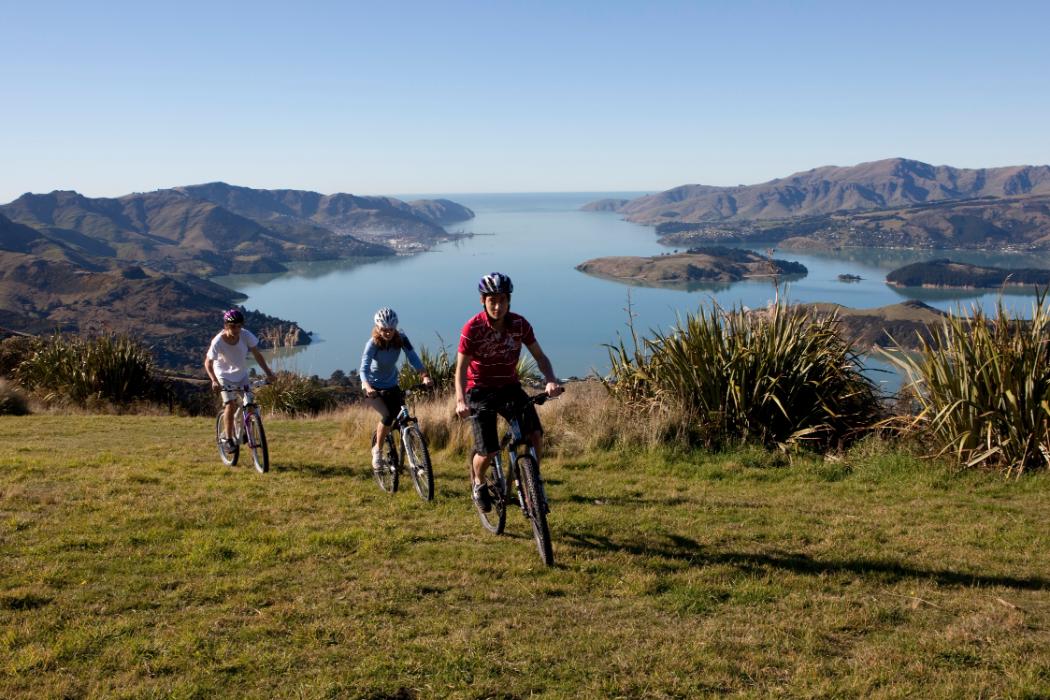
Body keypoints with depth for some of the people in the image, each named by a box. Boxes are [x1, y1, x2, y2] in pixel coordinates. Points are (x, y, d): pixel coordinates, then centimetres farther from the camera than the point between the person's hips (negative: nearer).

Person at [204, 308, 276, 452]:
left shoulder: (246, 335, -21)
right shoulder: (218, 341, -28)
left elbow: (257, 354, -14)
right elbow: (208, 363, -23)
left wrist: (268, 372, -22)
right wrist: (214, 381, -38)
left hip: (241, 373, 3)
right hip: (225, 375, -3)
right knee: (230, 405, -17)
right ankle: (228, 439, -5)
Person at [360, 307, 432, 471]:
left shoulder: (401, 338, -15)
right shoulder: (373, 343, -23)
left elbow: (413, 357, -24)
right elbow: (364, 368, -35)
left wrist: (425, 376, -41)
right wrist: (367, 386, -54)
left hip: (392, 385, 4)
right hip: (373, 387, -4)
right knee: (388, 416, -24)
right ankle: (378, 451, -4)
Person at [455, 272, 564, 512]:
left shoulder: (520, 324, -9)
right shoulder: (473, 328, -18)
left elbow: (539, 356, -5)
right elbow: (461, 368, -15)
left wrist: (551, 380, -24)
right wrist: (460, 401, -30)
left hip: (509, 387, 3)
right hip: (480, 391, -3)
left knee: (536, 435, -18)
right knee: (488, 452, -11)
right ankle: (478, 484, 23)